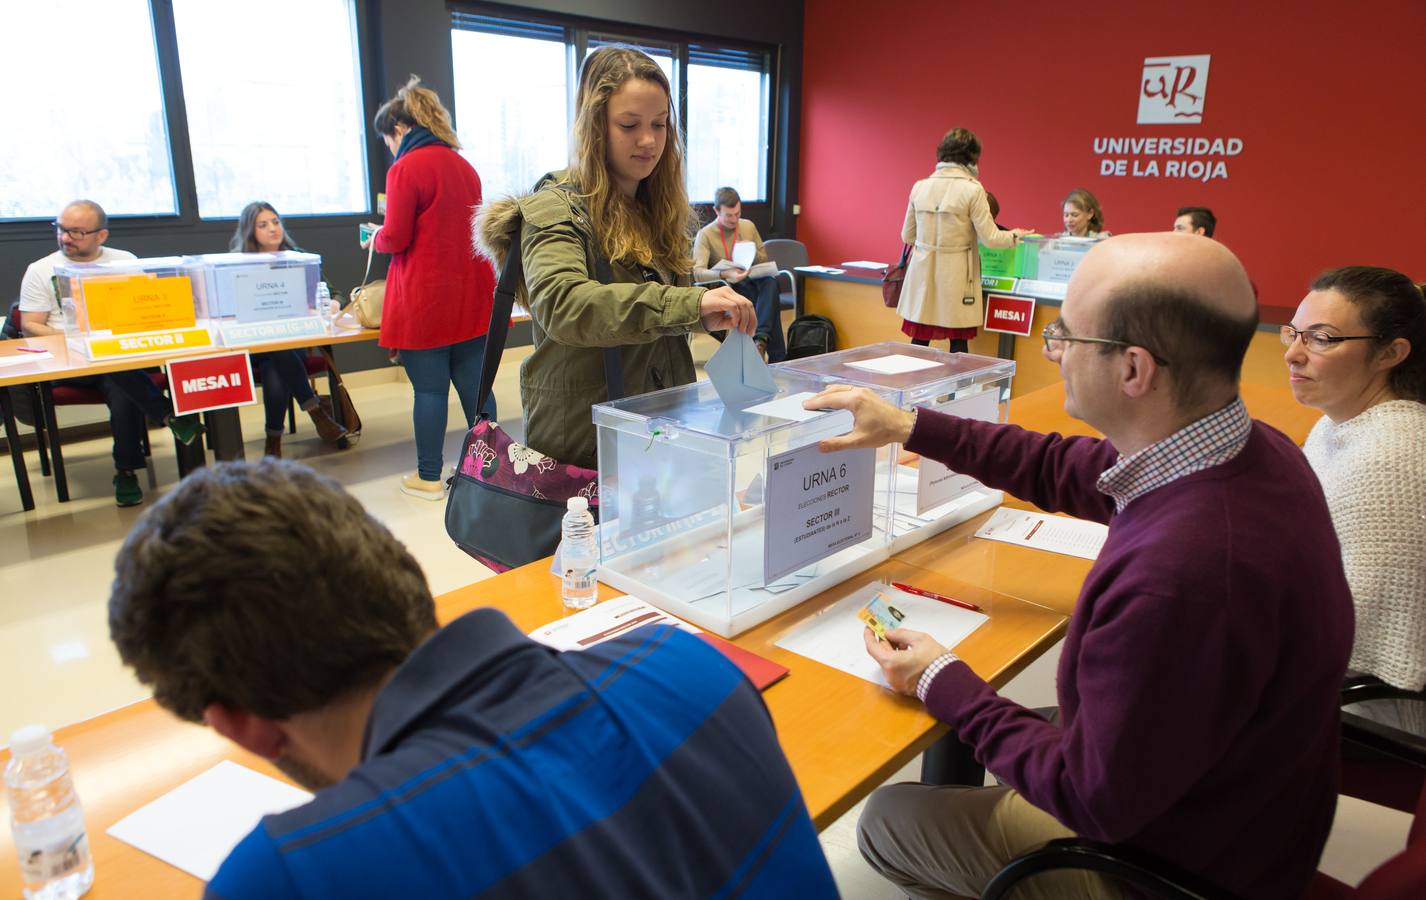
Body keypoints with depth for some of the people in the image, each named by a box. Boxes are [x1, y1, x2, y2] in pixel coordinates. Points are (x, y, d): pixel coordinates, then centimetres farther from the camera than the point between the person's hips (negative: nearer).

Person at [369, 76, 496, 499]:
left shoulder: (405, 169, -10)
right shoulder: (464, 166, 12)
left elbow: (395, 238, -11)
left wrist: (375, 238, 11)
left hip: (425, 298, -6)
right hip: (470, 293, 7)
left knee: (429, 388, 2)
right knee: (474, 383, 11)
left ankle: (429, 477, 12)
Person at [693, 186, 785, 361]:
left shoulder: (749, 226, 14)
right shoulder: (705, 235, -2)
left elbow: (765, 260, 22)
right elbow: (698, 273, -16)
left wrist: (753, 255, -4)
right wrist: (725, 274, -35)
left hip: (754, 280, 4)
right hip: (730, 287, -4)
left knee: (770, 282, -35)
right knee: (771, 298, -34)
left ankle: (761, 339, -43)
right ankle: (777, 357, -35)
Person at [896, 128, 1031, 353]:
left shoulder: (919, 187, 3)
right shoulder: (972, 189, -9)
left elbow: (907, 236, 11)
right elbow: (989, 238, -7)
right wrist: (1014, 235, 13)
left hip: (922, 273, 4)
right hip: (955, 275, -3)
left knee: (919, 342, 8)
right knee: (958, 343, 6)